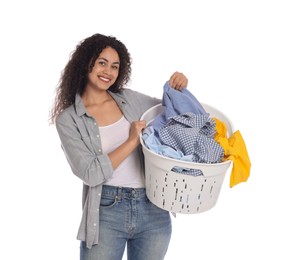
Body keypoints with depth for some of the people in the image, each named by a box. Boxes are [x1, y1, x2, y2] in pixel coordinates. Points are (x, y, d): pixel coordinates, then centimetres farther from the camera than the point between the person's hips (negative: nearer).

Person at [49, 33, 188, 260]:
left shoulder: (130, 99, 7)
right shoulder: (68, 119, -3)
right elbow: (90, 173, -12)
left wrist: (178, 89, 0)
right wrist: (132, 141, -14)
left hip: (153, 210, 4)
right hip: (105, 212, -3)